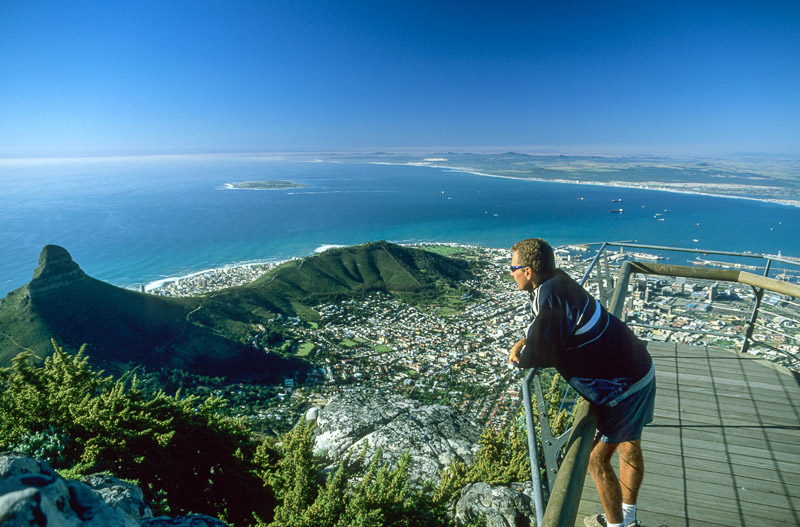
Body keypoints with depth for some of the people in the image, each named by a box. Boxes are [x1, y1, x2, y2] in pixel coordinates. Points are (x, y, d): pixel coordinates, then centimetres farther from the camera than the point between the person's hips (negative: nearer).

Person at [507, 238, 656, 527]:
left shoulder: (548, 295, -27)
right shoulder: (559, 281, 0)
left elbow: (539, 355, -24)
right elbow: (549, 330, 15)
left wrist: (518, 356, -3)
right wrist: (525, 342, -2)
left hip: (624, 388, -9)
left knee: (596, 459, 8)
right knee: (629, 447, 25)